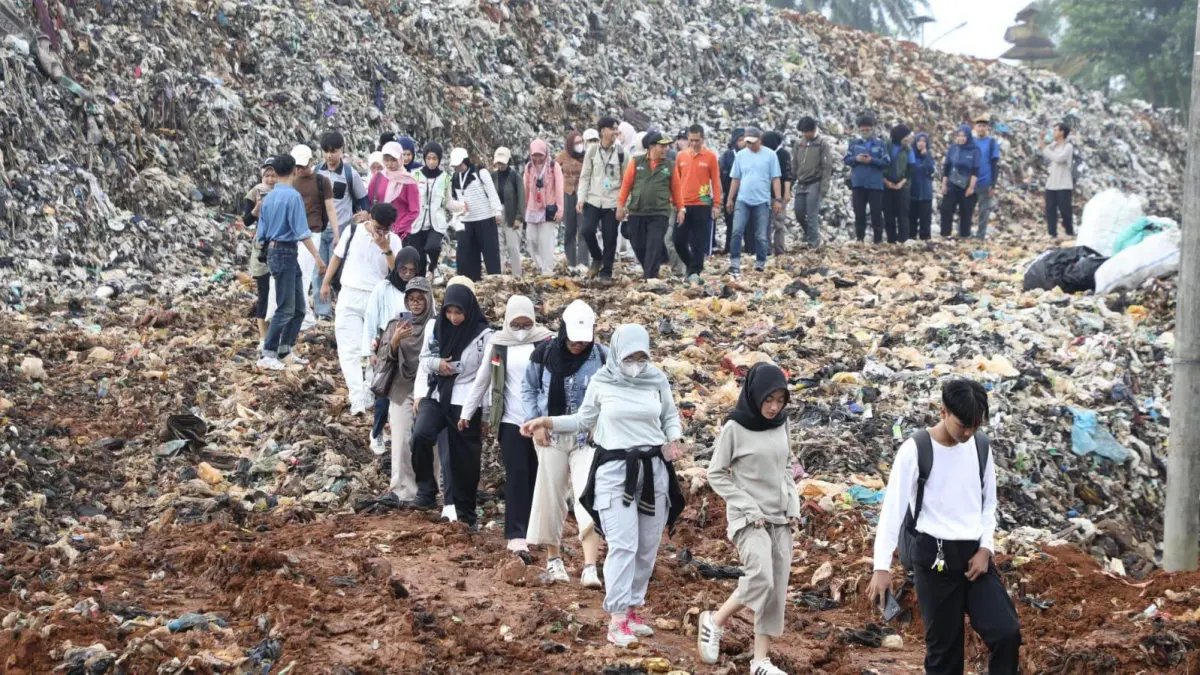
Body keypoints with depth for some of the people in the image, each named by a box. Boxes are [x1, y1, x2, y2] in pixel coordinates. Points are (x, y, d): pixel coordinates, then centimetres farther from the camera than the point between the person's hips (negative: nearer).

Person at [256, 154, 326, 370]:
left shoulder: (268, 198, 12)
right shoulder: (293, 196, -12)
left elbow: (262, 234, 16)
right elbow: (302, 231, -19)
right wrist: (317, 257, -18)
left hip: (273, 250, 9)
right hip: (286, 252, -9)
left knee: (298, 307, 14)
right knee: (286, 309, -5)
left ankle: (285, 351, 18)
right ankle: (268, 355, -5)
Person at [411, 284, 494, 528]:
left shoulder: (483, 334, -7)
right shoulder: (434, 326, 4)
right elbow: (424, 360, 14)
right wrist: (419, 394, 1)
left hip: (465, 403, -3)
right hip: (434, 395, 3)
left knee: (464, 459, 3)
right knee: (420, 435, -23)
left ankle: (467, 512, 17)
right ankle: (426, 492, -9)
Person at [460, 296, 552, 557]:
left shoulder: (546, 341, -1)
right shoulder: (497, 344, 2)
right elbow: (482, 380, 11)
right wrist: (467, 412, 12)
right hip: (511, 421, 0)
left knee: (536, 477, 7)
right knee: (517, 477, -5)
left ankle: (531, 529, 18)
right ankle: (516, 536, -8)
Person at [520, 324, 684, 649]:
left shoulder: (657, 381, 0)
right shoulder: (602, 383, -3)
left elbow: (670, 416, 13)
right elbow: (584, 420, 7)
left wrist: (674, 439, -6)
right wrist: (546, 421, -3)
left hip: (654, 470, 3)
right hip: (615, 470, -3)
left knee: (648, 547, 8)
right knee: (623, 545, -12)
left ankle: (633, 607, 22)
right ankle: (617, 618, -8)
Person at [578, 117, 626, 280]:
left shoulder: (620, 152, 1)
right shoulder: (592, 151, 4)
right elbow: (585, 176, 6)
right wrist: (581, 198, -3)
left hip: (613, 201, 0)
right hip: (593, 200, 1)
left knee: (610, 237, 1)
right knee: (587, 230, -14)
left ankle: (606, 270, 13)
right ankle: (597, 258, 11)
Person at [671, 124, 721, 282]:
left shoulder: (710, 156, -1)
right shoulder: (681, 156, 6)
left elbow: (716, 181, 1)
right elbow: (676, 181, 9)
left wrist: (717, 204, -3)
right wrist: (677, 204, 6)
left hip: (702, 205, -3)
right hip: (683, 205, 3)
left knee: (699, 242, -1)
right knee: (679, 240, 3)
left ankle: (694, 272, 5)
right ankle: (692, 265, 24)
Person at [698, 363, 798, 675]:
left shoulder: (781, 424, 4)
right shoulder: (735, 427, -12)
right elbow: (716, 474, -7)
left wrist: (793, 505, 4)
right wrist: (748, 509, -13)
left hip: (780, 518, 6)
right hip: (748, 518, -6)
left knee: (777, 590, 3)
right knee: (761, 578, -23)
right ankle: (714, 622, 1)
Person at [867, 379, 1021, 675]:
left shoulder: (980, 446, 5)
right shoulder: (915, 450, -11)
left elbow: (989, 503, 15)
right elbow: (893, 508, -14)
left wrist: (985, 548, -1)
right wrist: (882, 566, -21)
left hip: (974, 553, 4)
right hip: (933, 556, -4)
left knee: (1007, 632, -9)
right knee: (943, 645, 1)